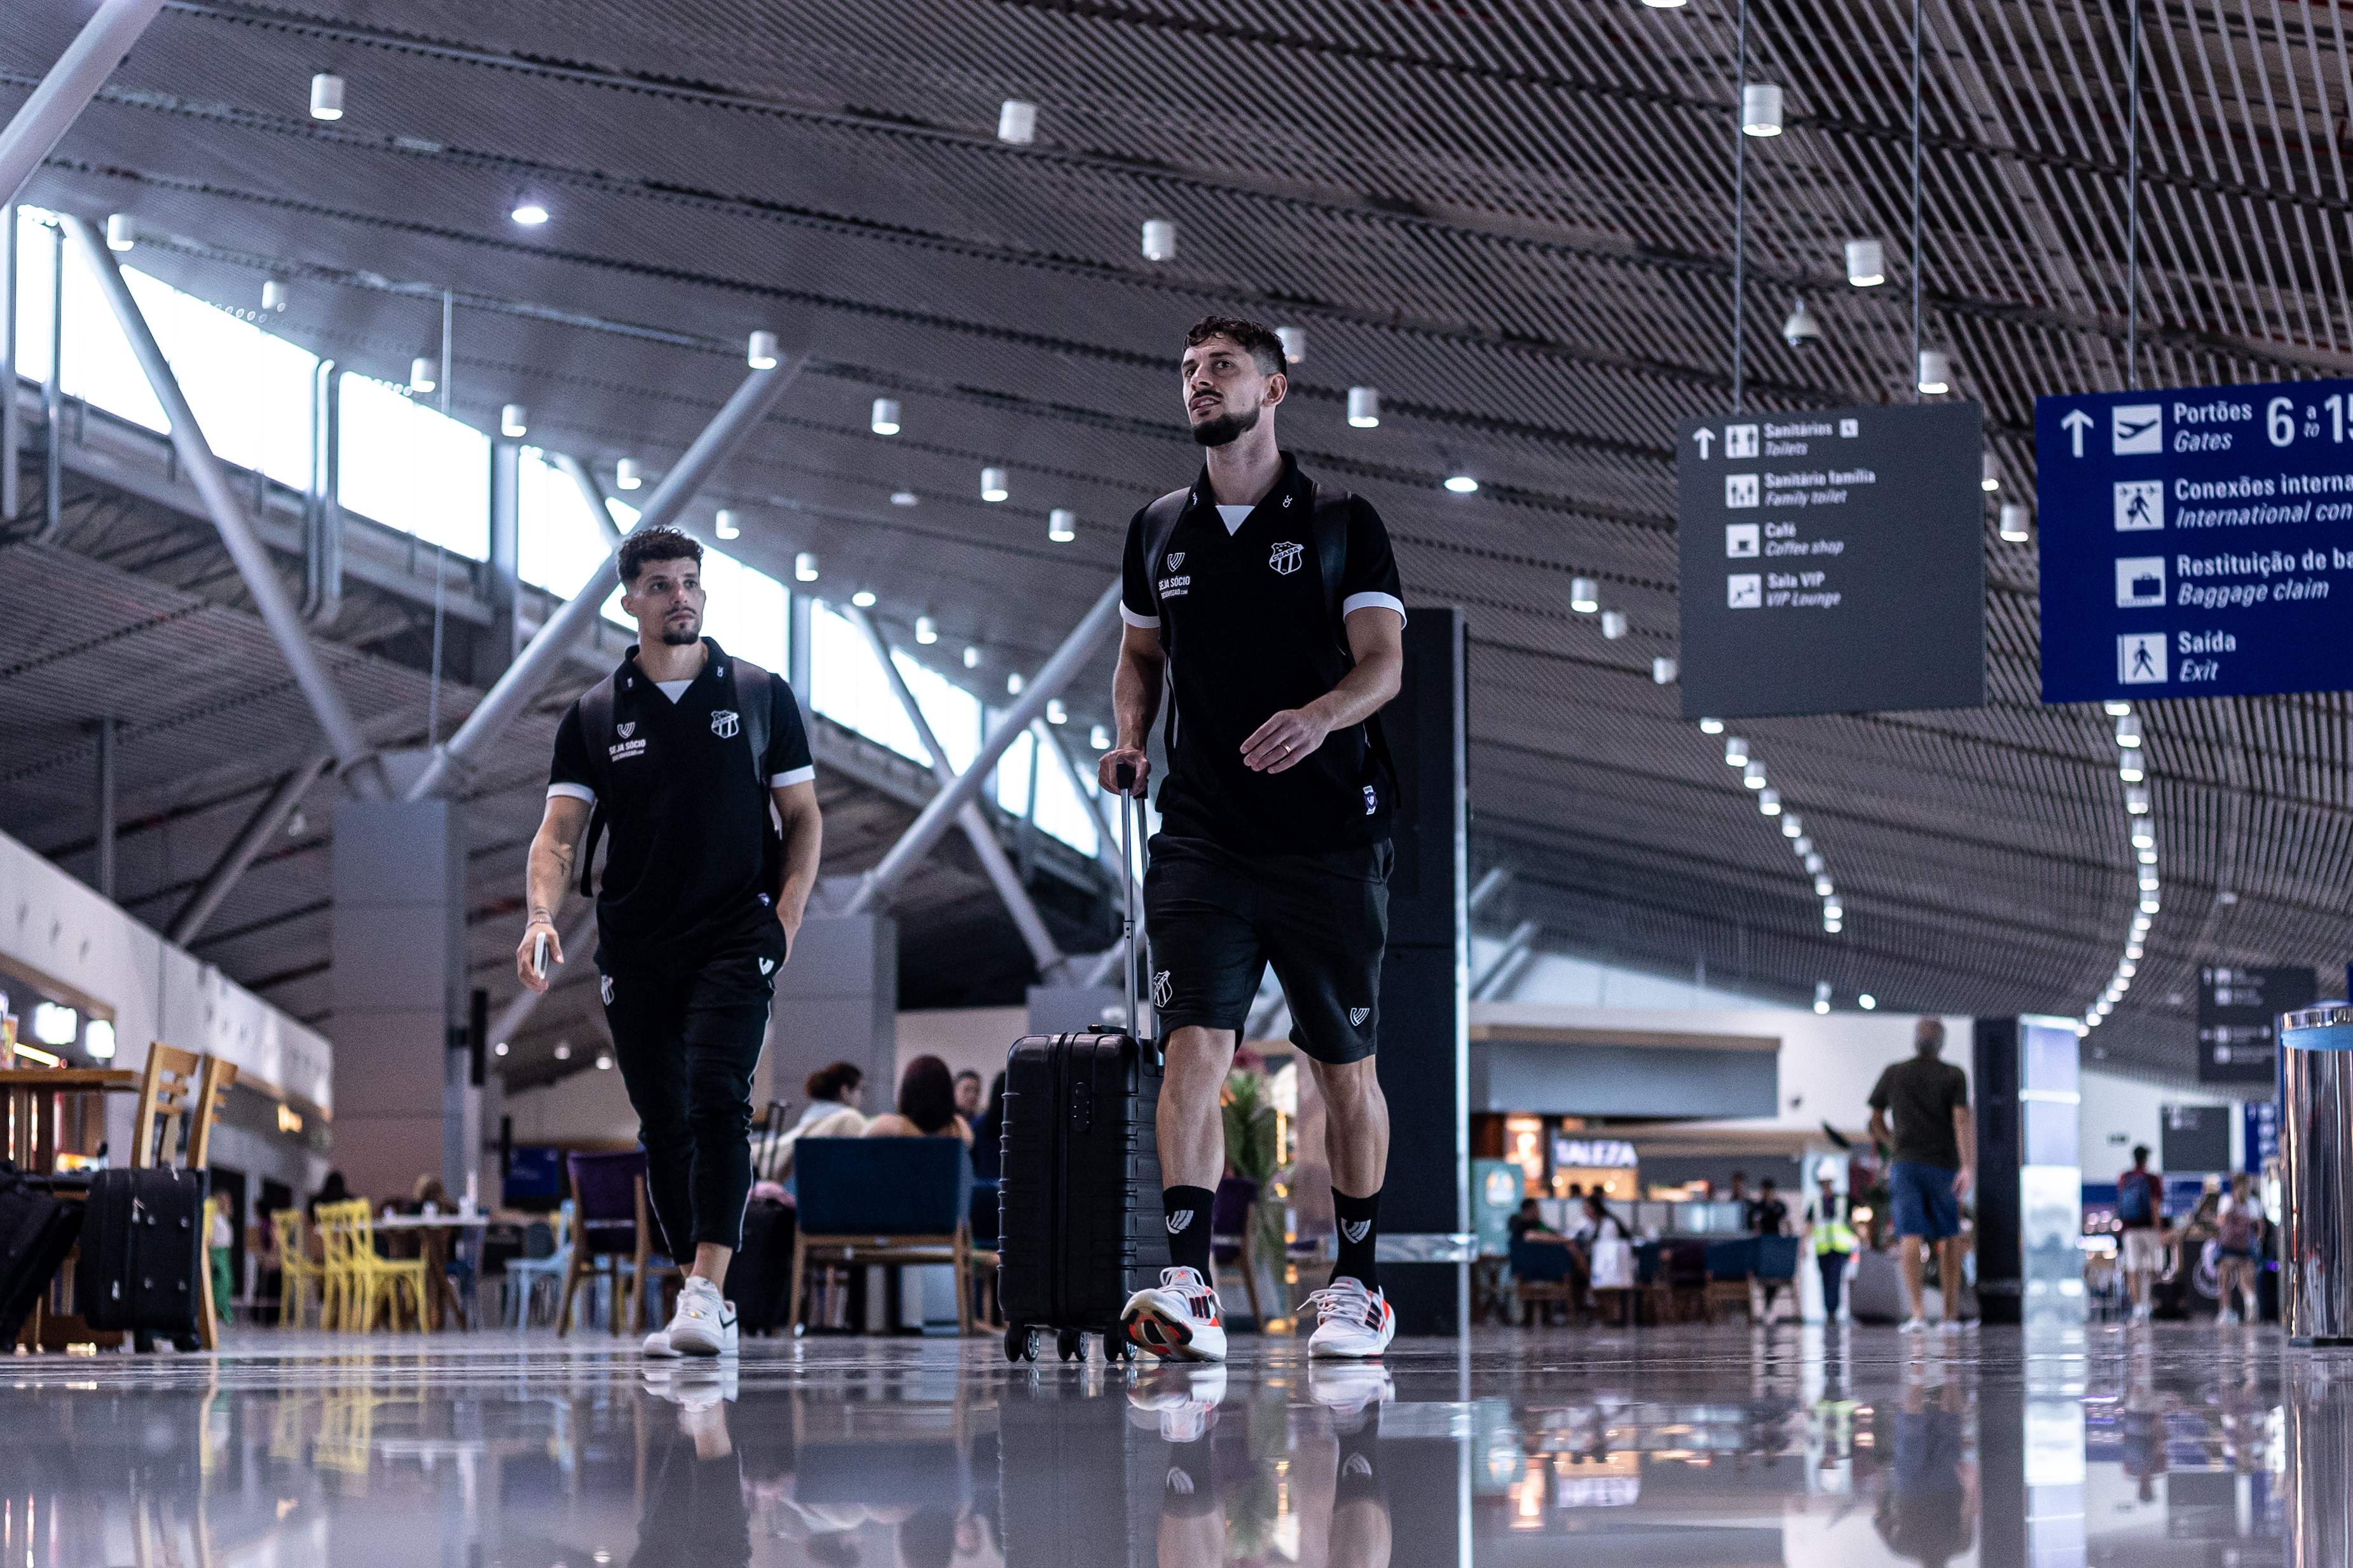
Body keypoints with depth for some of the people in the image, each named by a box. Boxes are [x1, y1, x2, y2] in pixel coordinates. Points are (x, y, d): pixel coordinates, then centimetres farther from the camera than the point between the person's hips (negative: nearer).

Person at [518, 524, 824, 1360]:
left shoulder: (760, 695, 6)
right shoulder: (593, 715, 7)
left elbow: (802, 818, 9)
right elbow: (559, 831, 2)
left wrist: (784, 921, -4)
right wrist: (540, 916, -17)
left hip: (735, 943, -2)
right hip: (634, 952, 2)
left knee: (717, 1102, -19)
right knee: (662, 1125, 5)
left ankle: (706, 1291, -25)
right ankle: (701, 1306, 14)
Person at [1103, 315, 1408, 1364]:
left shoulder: (1341, 523, 2)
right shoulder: (1159, 530, 12)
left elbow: (1384, 659, -6)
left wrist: (1321, 715, -27)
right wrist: (1130, 735, 5)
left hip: (1330, 838, -2)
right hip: (1202, 836, 2)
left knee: (1345, 1070, 5)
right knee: (1194, 1047, -15)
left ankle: (1356, 1286, 19)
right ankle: (1188, 1287, -22)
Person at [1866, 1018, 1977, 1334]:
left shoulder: (1893, 1074, 10)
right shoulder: (1954, 1076, 2)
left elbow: (1876, 1122, 18)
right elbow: (1963, 1121, -12)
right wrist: (1969, 1168, -18)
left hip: (1905, 1164, 0)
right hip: (1943, 1165, 0)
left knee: (1911, 1237, -10)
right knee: (1948, 1239, 13)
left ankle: (1918, 1311, -26)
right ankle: (1951, 1314, 13)